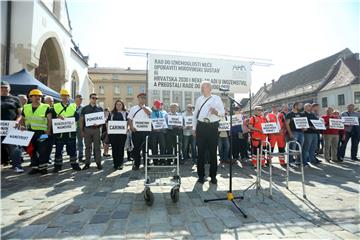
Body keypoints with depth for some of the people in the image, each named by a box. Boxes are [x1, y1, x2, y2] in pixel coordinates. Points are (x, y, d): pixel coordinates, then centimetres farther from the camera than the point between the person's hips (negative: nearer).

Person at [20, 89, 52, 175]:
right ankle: (35, 167, 21)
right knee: (32, 150, 10)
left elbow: (49, 120, -4)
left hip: (42, 132, -4)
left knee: (43, 150, -5)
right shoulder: (26, 107, 12)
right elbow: (22, 120, 20)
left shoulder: (46, 107, 0)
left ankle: (43, 167, 5)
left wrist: (48, 130, -12)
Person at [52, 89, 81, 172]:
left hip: (71, 131, 0)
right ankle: (58, 165, 18)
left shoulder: (74, 106, 8)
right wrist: (58, 117, -21)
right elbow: (52, 116, -2)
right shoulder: (55, 106, 10)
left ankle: (74, 164, 19)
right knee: (58, 150, 6)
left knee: (72, 149, 7)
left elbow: (77, 117, -4)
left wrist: (66, 118, -16)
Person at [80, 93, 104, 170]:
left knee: (97, 147, 3)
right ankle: (87, 163, 14)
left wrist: (99, 124, -12)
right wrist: (82, 131, 0)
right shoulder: (85, 108, 8)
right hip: (87, 129, 0)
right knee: (88, 147, 6)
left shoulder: (99, 108, 9)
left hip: (96, 129, 0)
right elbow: (81, 120, 7)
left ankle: (98, 163, 9)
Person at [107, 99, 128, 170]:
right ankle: (115, 164, 14)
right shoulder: (112, 113, 15)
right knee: (114, 148, 4)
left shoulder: (125, 113, 9)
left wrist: (126, 129, -8)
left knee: (121, 148, 0)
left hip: (122, 133, -2)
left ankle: (120, 164, 10)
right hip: (112, 133, 2)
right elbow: (107, 122, 15)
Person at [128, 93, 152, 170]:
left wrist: (142, 106, -7)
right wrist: (131, 127, -11)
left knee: (145, 147, 4)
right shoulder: (133, 108, 10)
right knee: (136, 148, 4)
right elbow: (130, 119, 5)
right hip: (136, 130, 0)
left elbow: (149, 113, -13)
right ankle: (136, 164, 15)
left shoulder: (147, 108, 11)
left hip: (145, 130, 0)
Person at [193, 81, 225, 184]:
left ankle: (213, 176, 14)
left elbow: (223, 112, 2)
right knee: (201, 151, 4)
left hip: (213, 127, -2)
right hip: (201, 126, 3)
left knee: (213, 151, 3)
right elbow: (195, 114, 15)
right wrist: (194, 128, 9)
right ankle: (201, 175, 15)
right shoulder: (199, 99, 16)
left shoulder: (217, 98, 7)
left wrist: (216, 112, -21)